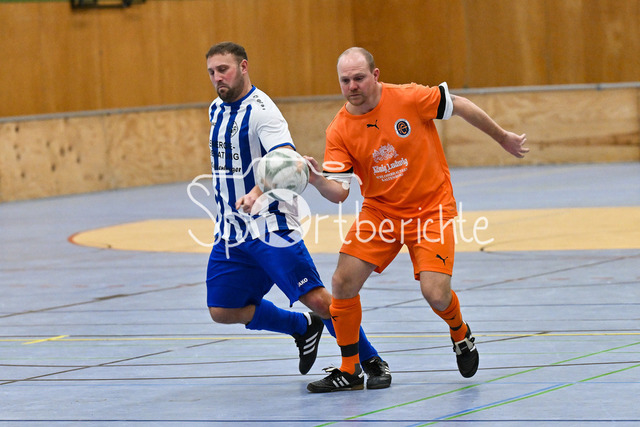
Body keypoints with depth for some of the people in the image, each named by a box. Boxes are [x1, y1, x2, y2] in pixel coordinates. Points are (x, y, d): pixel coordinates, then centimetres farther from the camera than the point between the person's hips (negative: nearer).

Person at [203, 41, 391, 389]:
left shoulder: (260, 110, -15)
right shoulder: (217, 110, 12)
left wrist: (257, 193, -49)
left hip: (270, 227, -8)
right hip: (231, 230, 8)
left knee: (317, 299, -13)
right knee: (223, 310, 2)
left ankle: (372, 362, 6)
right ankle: (303, 328, 21)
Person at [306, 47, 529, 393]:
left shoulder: (408, 99, -16)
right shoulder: (339, 131, -9)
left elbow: (459, 106, -2)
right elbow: (339, 191, -11)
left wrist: (503, 138, 8)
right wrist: (318, 180, -34)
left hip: (431, 209, -3)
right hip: (379, 211, 3)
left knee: (435, 293, -18)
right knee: (342, 283, -11)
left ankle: (460, 333, 20)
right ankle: (349, 369, 8)